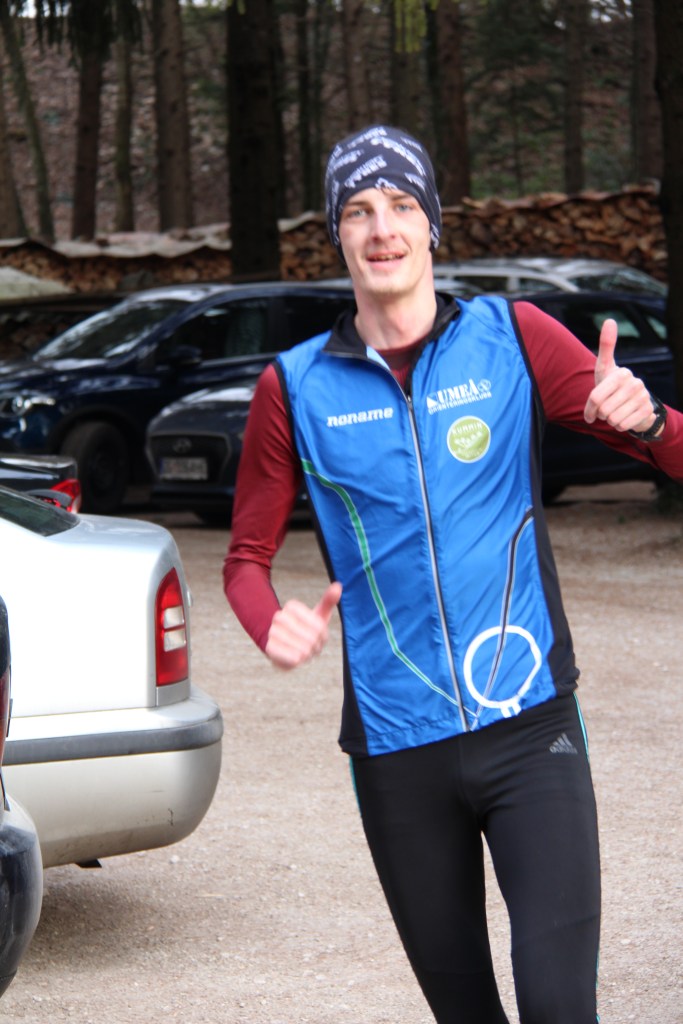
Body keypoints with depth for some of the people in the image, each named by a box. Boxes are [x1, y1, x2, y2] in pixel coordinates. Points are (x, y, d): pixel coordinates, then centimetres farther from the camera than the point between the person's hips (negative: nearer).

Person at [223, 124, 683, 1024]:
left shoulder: (513, 338, 1)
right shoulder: (296, 388, 3)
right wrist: (272, 626, -13)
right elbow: (247, 556, 10)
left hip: (529, 724, -1)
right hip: (396, 748, 1)